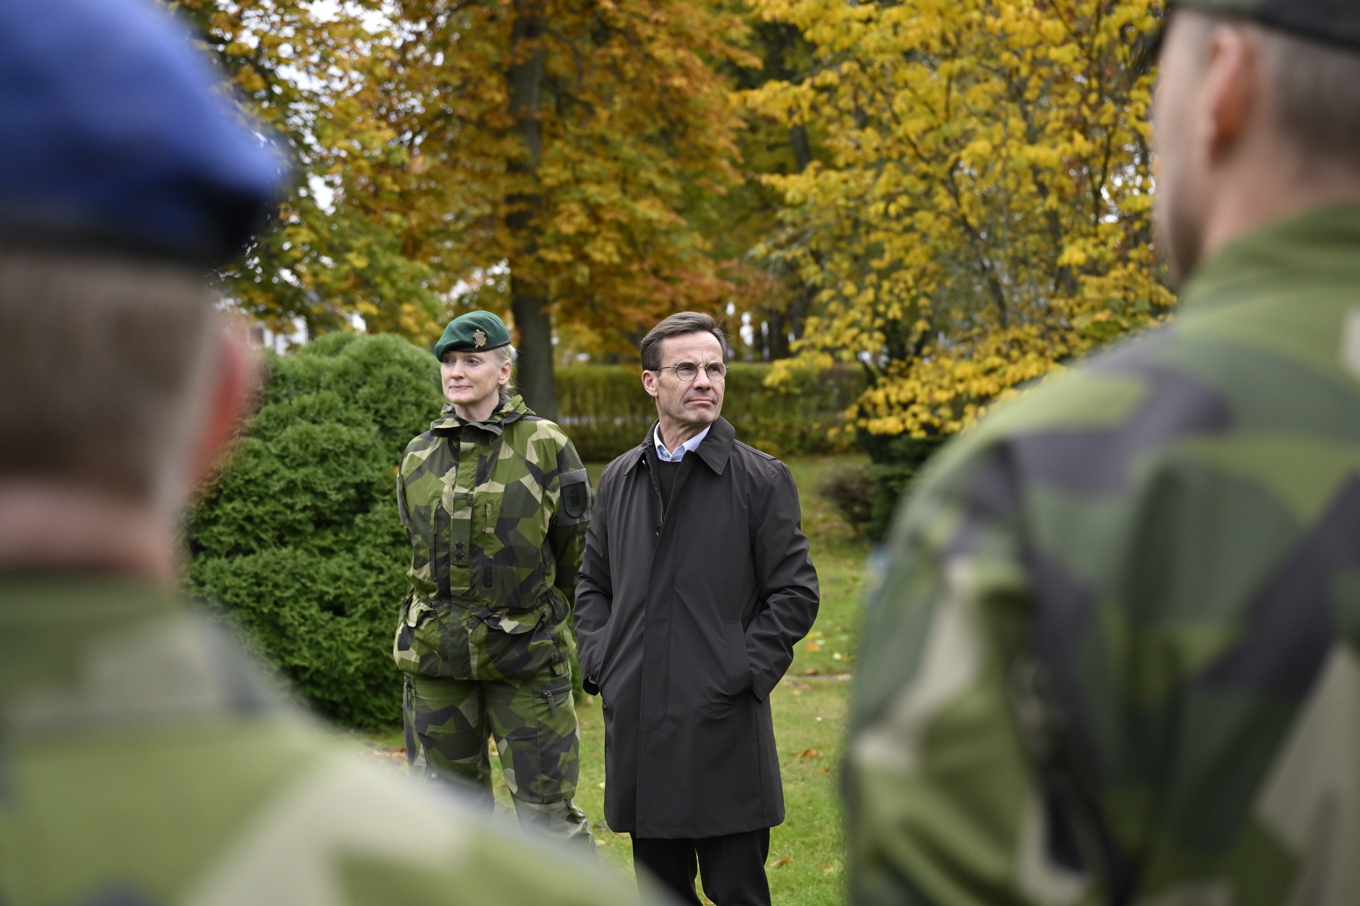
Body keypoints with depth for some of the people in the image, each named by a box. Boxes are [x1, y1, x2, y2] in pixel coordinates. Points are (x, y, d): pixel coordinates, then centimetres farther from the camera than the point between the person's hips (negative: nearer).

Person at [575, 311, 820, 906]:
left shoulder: (761, 479, -2)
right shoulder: (619, 479, 12)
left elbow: (795, 593, -3)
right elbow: (592, 584, 20)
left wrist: (743, 673, -12)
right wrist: (601, 662, 5)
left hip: (722, 724, -4)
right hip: (636, 721, 4)